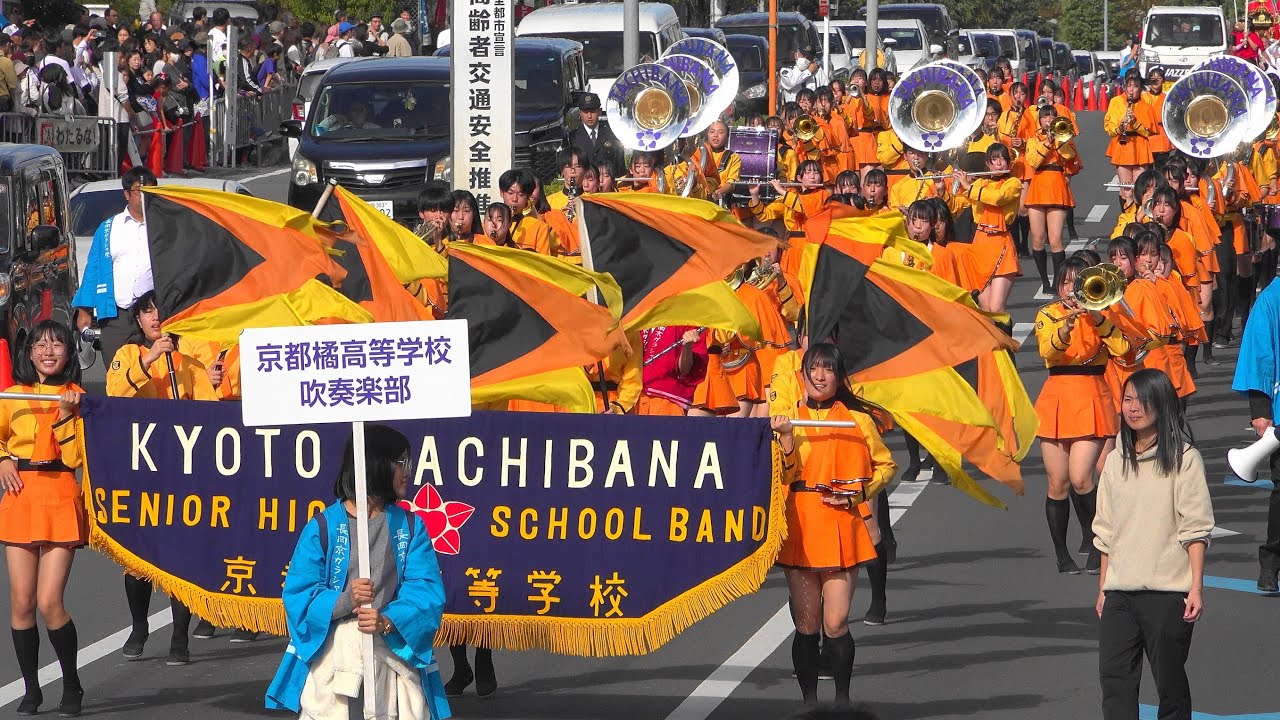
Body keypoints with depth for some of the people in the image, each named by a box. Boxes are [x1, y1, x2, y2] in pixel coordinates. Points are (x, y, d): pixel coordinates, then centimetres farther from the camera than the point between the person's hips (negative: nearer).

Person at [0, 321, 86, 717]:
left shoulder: (76, 397, 2)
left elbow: (76, 458, -5)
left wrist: (66, 415, -14)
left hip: (60, 501, -3)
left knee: (50, 603, -10)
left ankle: (72, 687, 8)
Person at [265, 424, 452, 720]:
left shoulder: (410, 526, 9)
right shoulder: (324, 527, 1)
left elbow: (426, 589, -1)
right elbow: (297, 594, -2)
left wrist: (388, 621, -20)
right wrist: (343, 601, -21)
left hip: (396, 648, 2)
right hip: (333, 651, -2)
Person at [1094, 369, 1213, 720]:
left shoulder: (1183, 458, -3)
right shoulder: (1116, 461, 14)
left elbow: (1195, 530, -6)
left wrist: (1196, 588, -12)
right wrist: (1103, 590, 15)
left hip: (1168, 590, -5)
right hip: (1119, 592, 5)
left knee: (1170, 682, 2)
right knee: (1114, 678, -5)